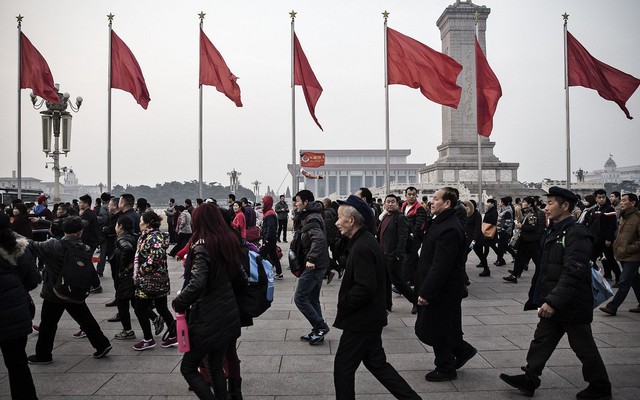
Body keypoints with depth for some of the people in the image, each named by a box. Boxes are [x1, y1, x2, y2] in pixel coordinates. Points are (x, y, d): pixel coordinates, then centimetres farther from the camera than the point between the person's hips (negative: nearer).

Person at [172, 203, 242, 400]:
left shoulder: (202, 246, -17)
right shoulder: (229, 241, 4)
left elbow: (197, 283, -30)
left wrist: (179, 303, -16)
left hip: (209, 319, -7)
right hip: (229, 315, 7)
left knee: (188, 368, 9)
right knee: (216, 367, 19)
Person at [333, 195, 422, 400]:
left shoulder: (361, 248, -23)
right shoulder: (366, 240, 8)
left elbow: (365, 288, -29)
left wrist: (343, 304, -15)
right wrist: (345, 302, 12)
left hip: (361, 321, -10)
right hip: (371, 317, 10)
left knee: (343, 367, 4)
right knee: (376, 362, 19)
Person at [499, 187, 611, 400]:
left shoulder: (576, 234, -19)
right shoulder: (552, 232, 11)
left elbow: (573, 272, -28)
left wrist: (554, 301, -32)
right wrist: (536, 297, 18)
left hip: (572, 305, -8)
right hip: (552, 304, 9)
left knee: (584, 348, 8)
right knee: (541, 341, 11)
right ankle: (529, 379, 19)